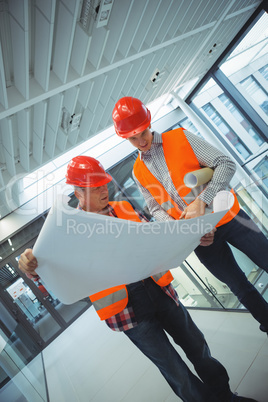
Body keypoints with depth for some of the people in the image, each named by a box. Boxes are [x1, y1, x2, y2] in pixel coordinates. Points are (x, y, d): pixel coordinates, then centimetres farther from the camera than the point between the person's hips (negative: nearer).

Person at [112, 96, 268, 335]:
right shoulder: (138, 172, 3)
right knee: (239, 286, 13)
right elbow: (156, 208, 6)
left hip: (227, 215, -2)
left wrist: (202, 200, -23)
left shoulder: (181, 138, -7)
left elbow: (226, 164, -11)